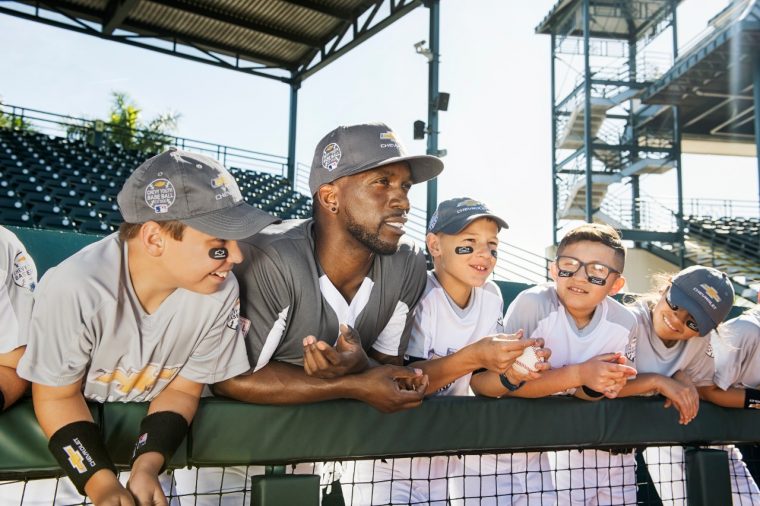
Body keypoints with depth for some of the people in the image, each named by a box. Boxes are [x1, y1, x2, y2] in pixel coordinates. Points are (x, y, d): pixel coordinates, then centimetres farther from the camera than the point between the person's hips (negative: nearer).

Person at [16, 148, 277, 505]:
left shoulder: (220, 292, -23)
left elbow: (182, 389, -9)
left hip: (154, 424, 2)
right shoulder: (73, 289, -30)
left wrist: (146, 465, -24)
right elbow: (56, 395, -15)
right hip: (79, 423, -1)